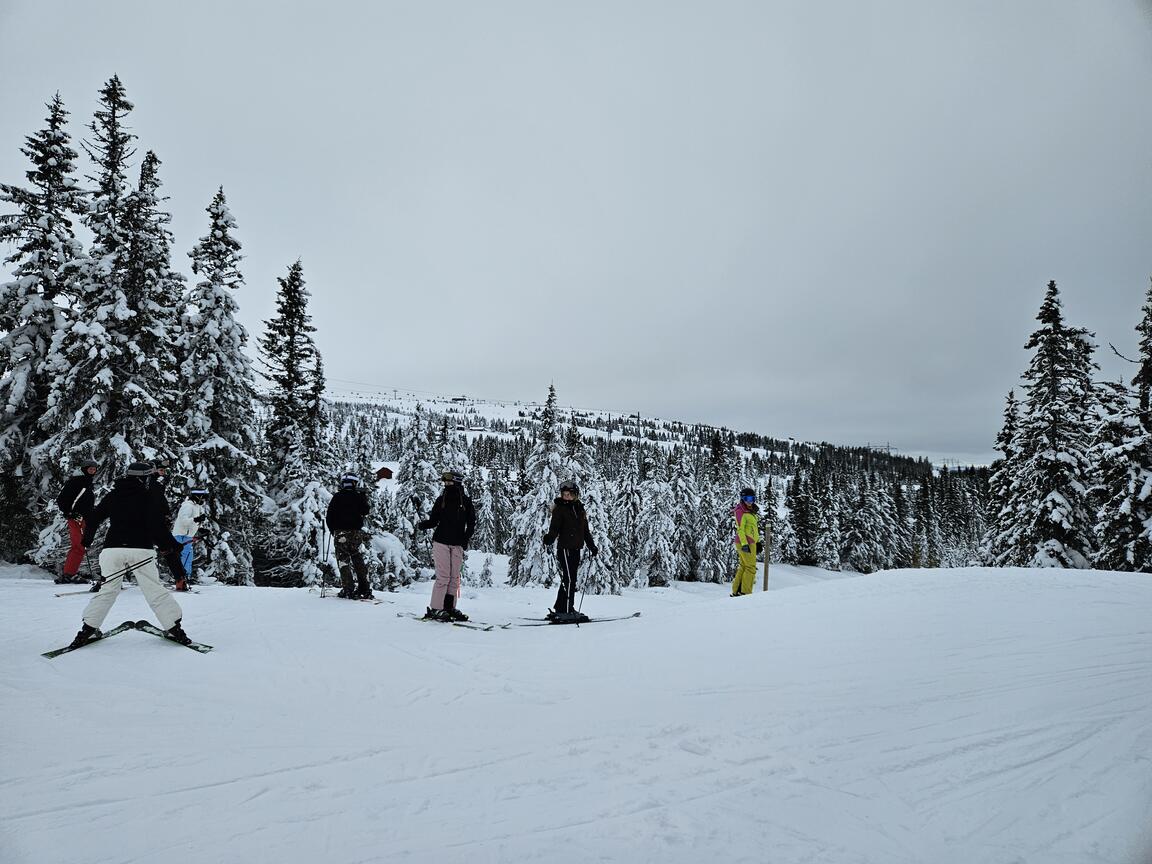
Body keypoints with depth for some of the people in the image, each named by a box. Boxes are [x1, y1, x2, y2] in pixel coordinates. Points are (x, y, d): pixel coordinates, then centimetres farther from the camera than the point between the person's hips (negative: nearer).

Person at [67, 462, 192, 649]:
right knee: (155, 590, 1)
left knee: (107, 590, 13)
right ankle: (173, 627, 2)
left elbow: (94, 518, 14)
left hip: (112, 549, 3)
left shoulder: (112, 496, 11)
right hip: (141, 550, -3)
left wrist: (86, 540, 29)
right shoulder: (147, 496, -2)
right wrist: (169, 545, 3)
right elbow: (158, 524, -9)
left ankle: (88, 629, 7)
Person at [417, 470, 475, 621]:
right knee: (443, 577, -7)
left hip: (458, 545, 2)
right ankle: (436, 609, -2)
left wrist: (466, 539, -3)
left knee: (454, 578, 4)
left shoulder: (466, 501, 4)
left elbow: (471, 523, 8)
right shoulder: (441, 500, 5)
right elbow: (433, 520, 6)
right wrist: (423, 525, -13)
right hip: (441, 542, -2)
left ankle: (450, 607, 13)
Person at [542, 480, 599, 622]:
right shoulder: (559, 509, -3)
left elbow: (586, 530, 24)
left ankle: (559, 610, 19)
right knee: (569, 580, -11)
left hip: (576, 549, 7)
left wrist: (592, 546, 25)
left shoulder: (580, 510, 16)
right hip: (565, 548, -7)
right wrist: (549, 538, -34)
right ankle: (567, 611, -8)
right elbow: (554, 527, -14)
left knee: (568, 580, 11)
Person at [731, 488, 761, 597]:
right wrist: (744, 544, -23)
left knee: (743, 567, 11)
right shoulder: (740, 511, -11)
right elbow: (740, 529, -17)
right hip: (745, 543, -9)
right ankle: (746, 593, -3)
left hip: (751, 543, 9)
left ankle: (736, 592, 16)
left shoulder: (751, 511, 17)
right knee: (751, 568, -6)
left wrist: (758, 542, 19)